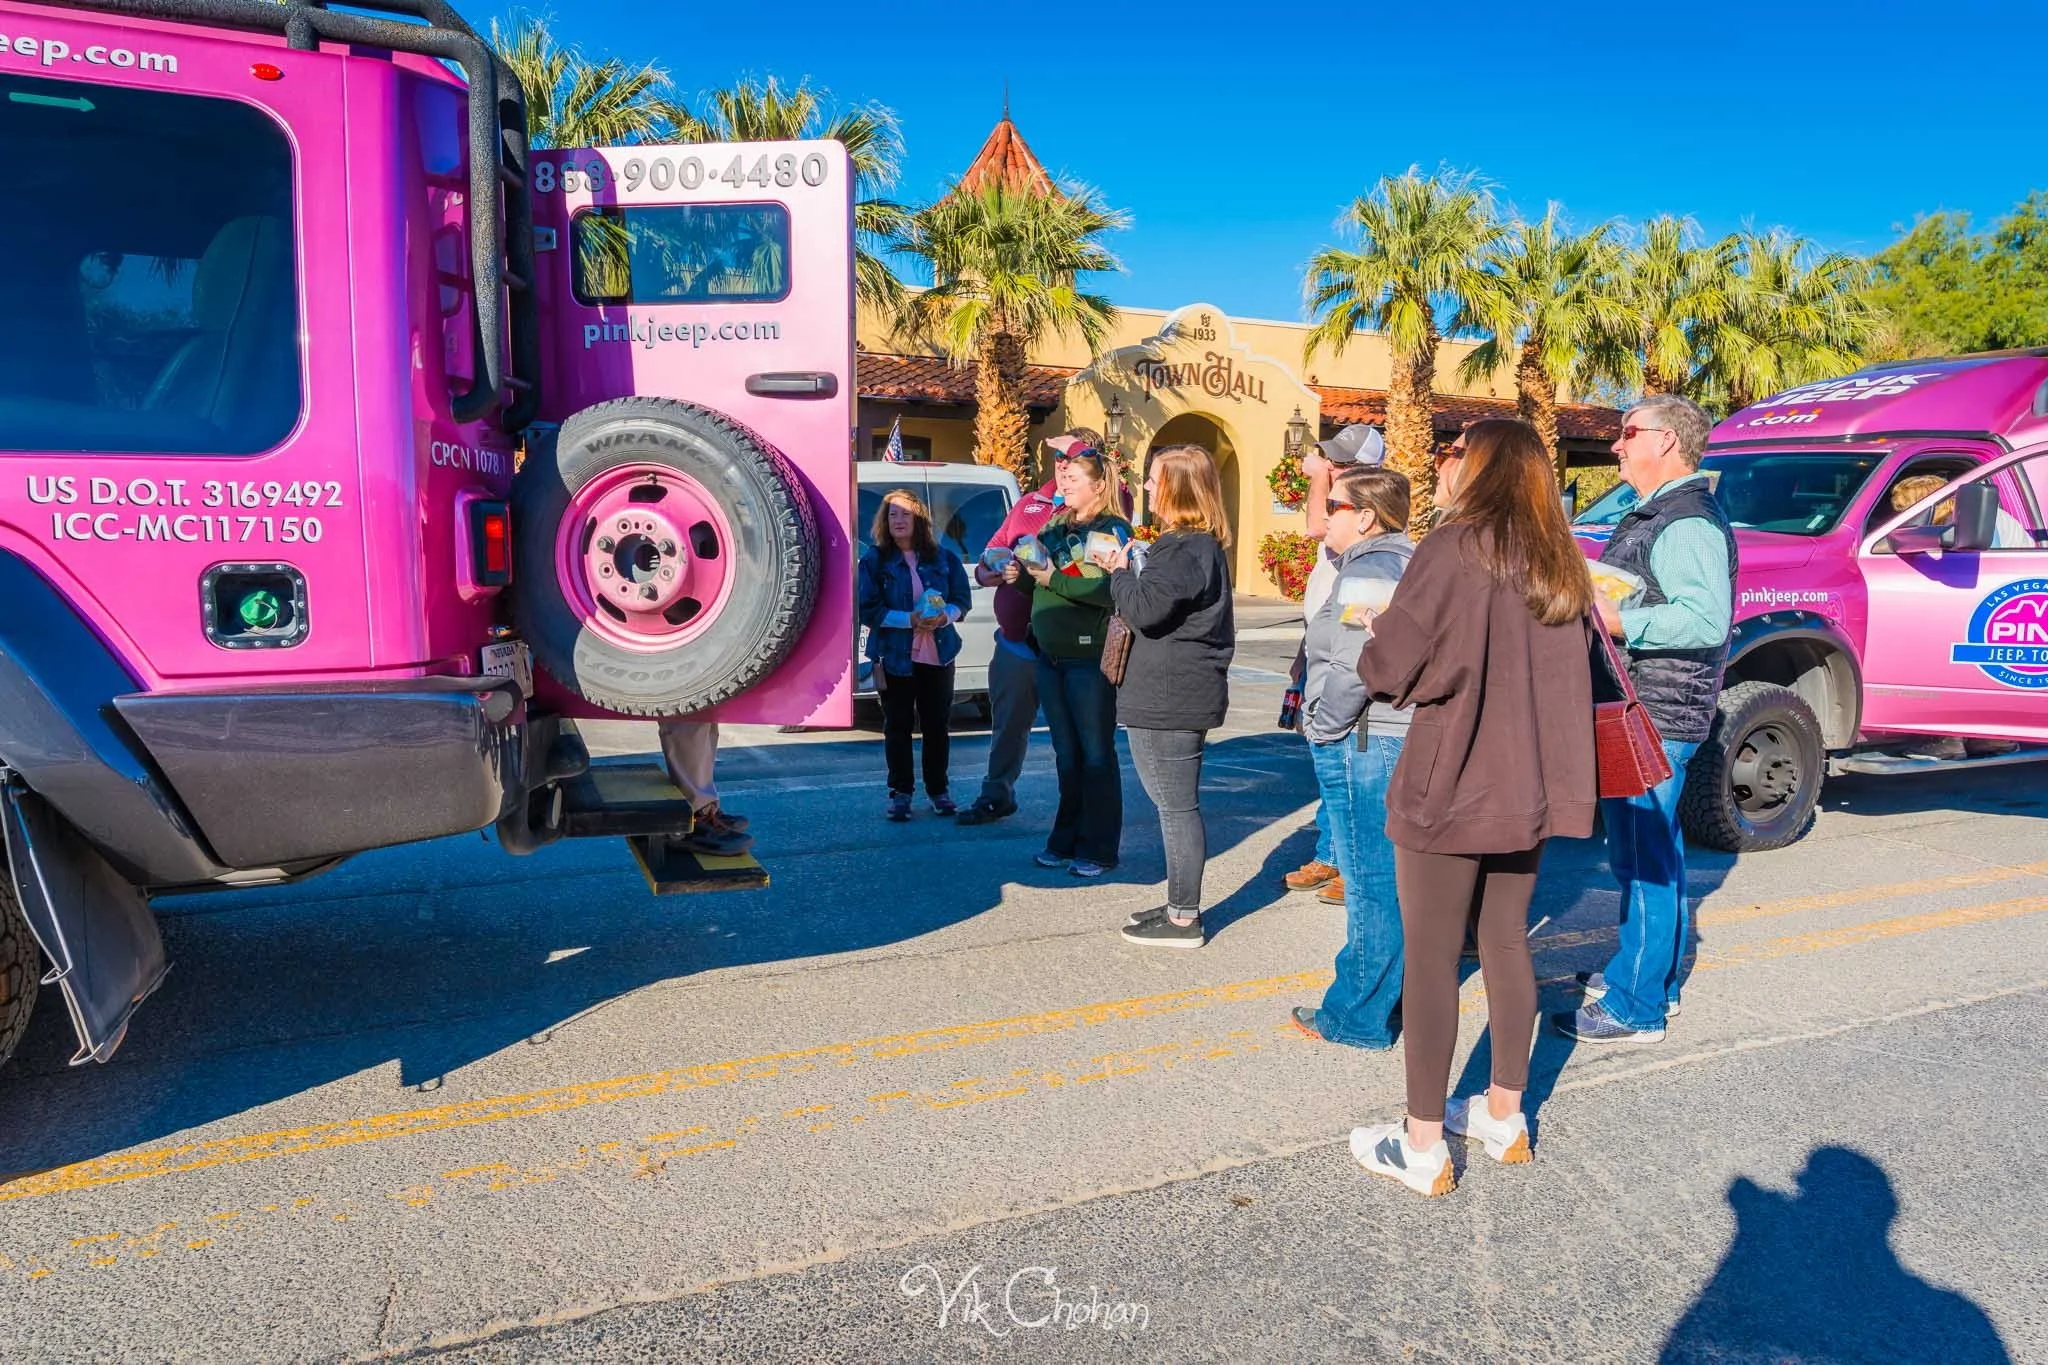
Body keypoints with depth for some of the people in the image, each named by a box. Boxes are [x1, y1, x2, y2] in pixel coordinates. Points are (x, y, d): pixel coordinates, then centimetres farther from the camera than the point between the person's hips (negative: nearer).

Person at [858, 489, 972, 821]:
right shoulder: (874, 561, -1)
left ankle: (938, 790, 20)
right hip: (895, 657, -2)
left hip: (938, 655, 2)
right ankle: (900, 792, 14)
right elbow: (868, 610, -7)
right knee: (898, 727, 4)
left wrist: (944, 617, -15)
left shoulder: (943, 557, 6)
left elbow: (963, 600, 7)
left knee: (938, 725, 7)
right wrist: (910, 620, -19)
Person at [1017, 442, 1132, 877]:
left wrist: (1055, 579, -19)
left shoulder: (1113, 529, -7)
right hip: (1050, 656, 7)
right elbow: (1042, 576, 21)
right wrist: (1023, 573, 0)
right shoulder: (1056, 524, 14)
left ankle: (1097, 849, 10)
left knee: (1096, 754, 2)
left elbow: (1109, 591, -20)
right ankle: (1066, 841, 24)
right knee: (1066, 754, 14)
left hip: (1089, 658, -7)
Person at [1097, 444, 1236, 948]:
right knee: (1178, 805, 16)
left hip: (1168, 700, -11)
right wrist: (1128, 570, 7)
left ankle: (1183, 920, 5)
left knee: (1177, 807, -3)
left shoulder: (1184, 548, -17)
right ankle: (1182, 906, 27)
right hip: (1178, 695, 11)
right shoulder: (1201, 544, 16)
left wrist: (1120, 572, -7)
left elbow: (1146, 609, -24)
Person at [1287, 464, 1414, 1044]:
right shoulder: (1404, 560, 16)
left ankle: (1361, 1018, 8)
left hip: (1365, 744, -10)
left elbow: (1354, 667, -22)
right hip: (1403, 737, 10)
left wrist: (1324, 726, -12)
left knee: (1372, 885, -2)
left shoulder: (1369, 570, -15)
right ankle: (1387, 998, 28)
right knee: (1390, 881, 17)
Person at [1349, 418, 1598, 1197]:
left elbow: (1389, 668, -15)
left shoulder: (1454, 549, -15)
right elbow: (1571, 676, 15)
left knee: (1431, 961, 2)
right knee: (1507, 945, 18)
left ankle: (1423, 1148, 11)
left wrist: (1374, 638, 5)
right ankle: (1505, 1117, 31)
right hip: (1529, 792, 7)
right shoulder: (1558, 568, 8)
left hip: (1449, 789, -7)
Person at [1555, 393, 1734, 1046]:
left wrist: (1617, 622, -26)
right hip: (1634, 708, 11)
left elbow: (1707, 620, -27)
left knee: (1646, 857, -6)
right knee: (1646, 852, 20)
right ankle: (1654, 973, 33)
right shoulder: (1651, 516, 18)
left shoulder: (1689, 523, -16)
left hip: (1657, 718, -11)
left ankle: (1636, 1007, 1)